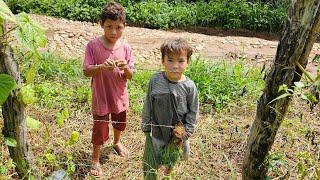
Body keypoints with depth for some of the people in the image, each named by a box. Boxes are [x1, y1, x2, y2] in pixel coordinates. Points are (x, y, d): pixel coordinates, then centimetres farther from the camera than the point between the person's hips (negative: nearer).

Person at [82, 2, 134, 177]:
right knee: (100, 129, 9)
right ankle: (95, 159, 33)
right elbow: (86, 72, -15)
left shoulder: (126, 48, -9)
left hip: (120, 96, 3)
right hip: (101, 98, -3)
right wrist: (101, 67, -34)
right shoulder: (93, 45, -16)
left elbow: (129, 76, -6)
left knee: (119, 123, 26)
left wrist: (126, 68, -28)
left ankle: (117, 142, 56)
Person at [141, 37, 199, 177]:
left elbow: (193, 112, -7)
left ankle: (168, 174, 54)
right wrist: (145, 127, 2)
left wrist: (186, 132, -7)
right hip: (158, 132, 0)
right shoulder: (155, 81, -16)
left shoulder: (189, 86, -18)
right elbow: (148, 106, -5)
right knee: (155, 162, 18)